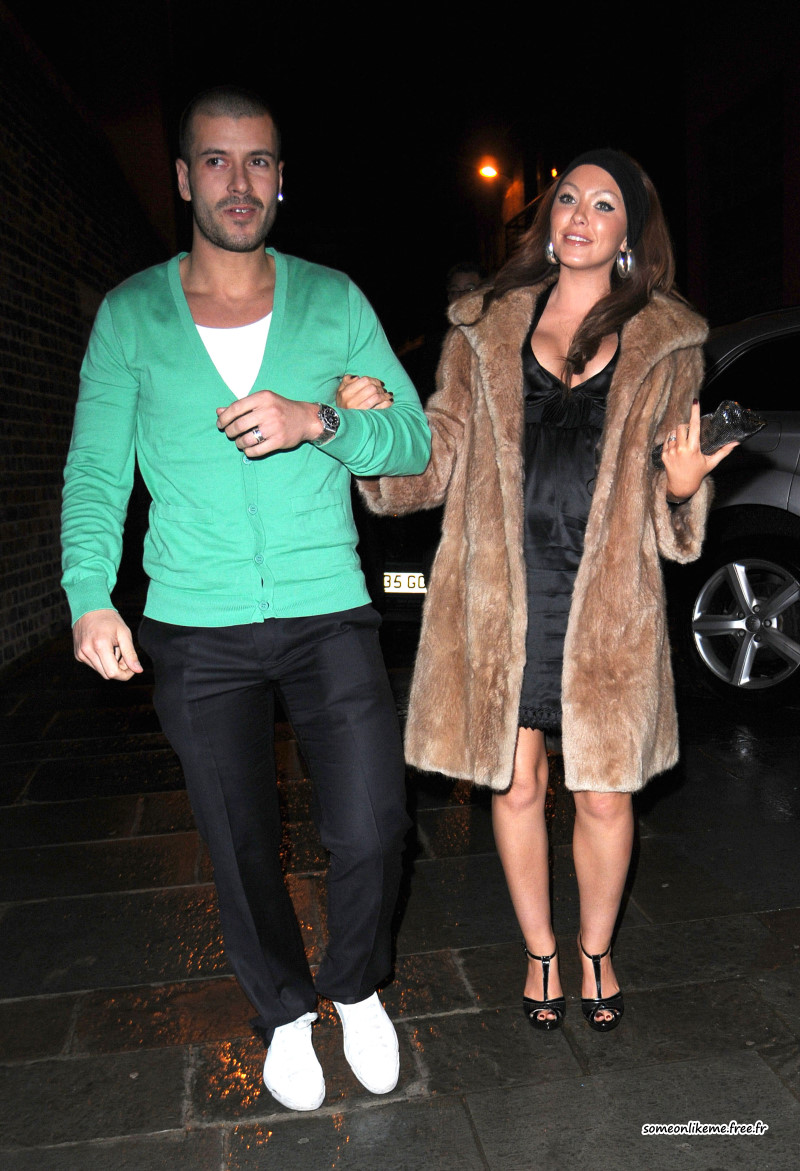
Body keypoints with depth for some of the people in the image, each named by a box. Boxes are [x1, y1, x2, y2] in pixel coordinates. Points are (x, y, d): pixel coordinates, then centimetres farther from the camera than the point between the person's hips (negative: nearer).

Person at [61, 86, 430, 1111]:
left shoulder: (333, 299, 6)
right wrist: (89, 595, -12)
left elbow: (415, 438, 2)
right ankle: (285, 1013, 39)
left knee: (370, 833, -2)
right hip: (196, 629, 1)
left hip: (327, 613, 0)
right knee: (241, 853, 11)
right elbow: (95, 471, 3)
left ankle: (356, 989, 31)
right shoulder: (129, 314, 5)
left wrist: (315, 421, -16)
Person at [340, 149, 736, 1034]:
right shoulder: (485, 329, 8)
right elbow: (440, 460, 4)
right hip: (500, 596, 1)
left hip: (608, 603, 0)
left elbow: (664, 517, 9)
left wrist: (682, 488, -14)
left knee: (603, 792, 8)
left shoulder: (665, 345, 8)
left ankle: (595, 951, 36)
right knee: (516, 786, 10)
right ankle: (539, 952, 35)